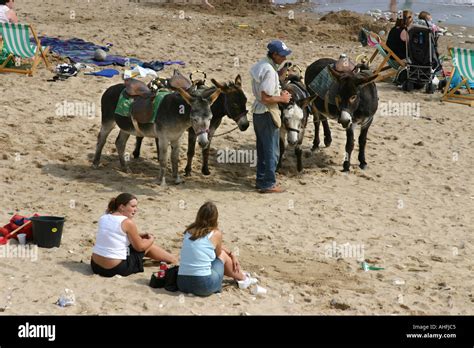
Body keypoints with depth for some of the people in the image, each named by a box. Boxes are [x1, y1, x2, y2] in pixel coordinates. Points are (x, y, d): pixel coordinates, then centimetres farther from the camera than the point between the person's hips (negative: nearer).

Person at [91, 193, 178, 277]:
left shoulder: (103, 218, 6)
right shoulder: (128, 222, -14)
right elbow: (140, 247, -3)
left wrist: (139, 235, 20)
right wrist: (151, 239, 16)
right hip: (116, 268, -7)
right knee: (148, 244, 15)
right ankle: (173, 260, 36)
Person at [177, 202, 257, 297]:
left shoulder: (189, 230, 9)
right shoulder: (216, 234, -6)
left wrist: (232, 254, 30)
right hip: (204, 286, -5)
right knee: (223, 254, 20)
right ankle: (243, 279, 41)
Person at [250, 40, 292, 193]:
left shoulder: (261, 65, 7)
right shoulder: (269, 71, -24)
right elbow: (265, 98, -26)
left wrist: (279, 92, 9)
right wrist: (282, 98, -12)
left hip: (258, 112, 10)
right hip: (267, 113, -10)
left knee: (262, 149, 19)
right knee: (272, 150, 1)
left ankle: (261, 180, 29)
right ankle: (268, 184, 8)